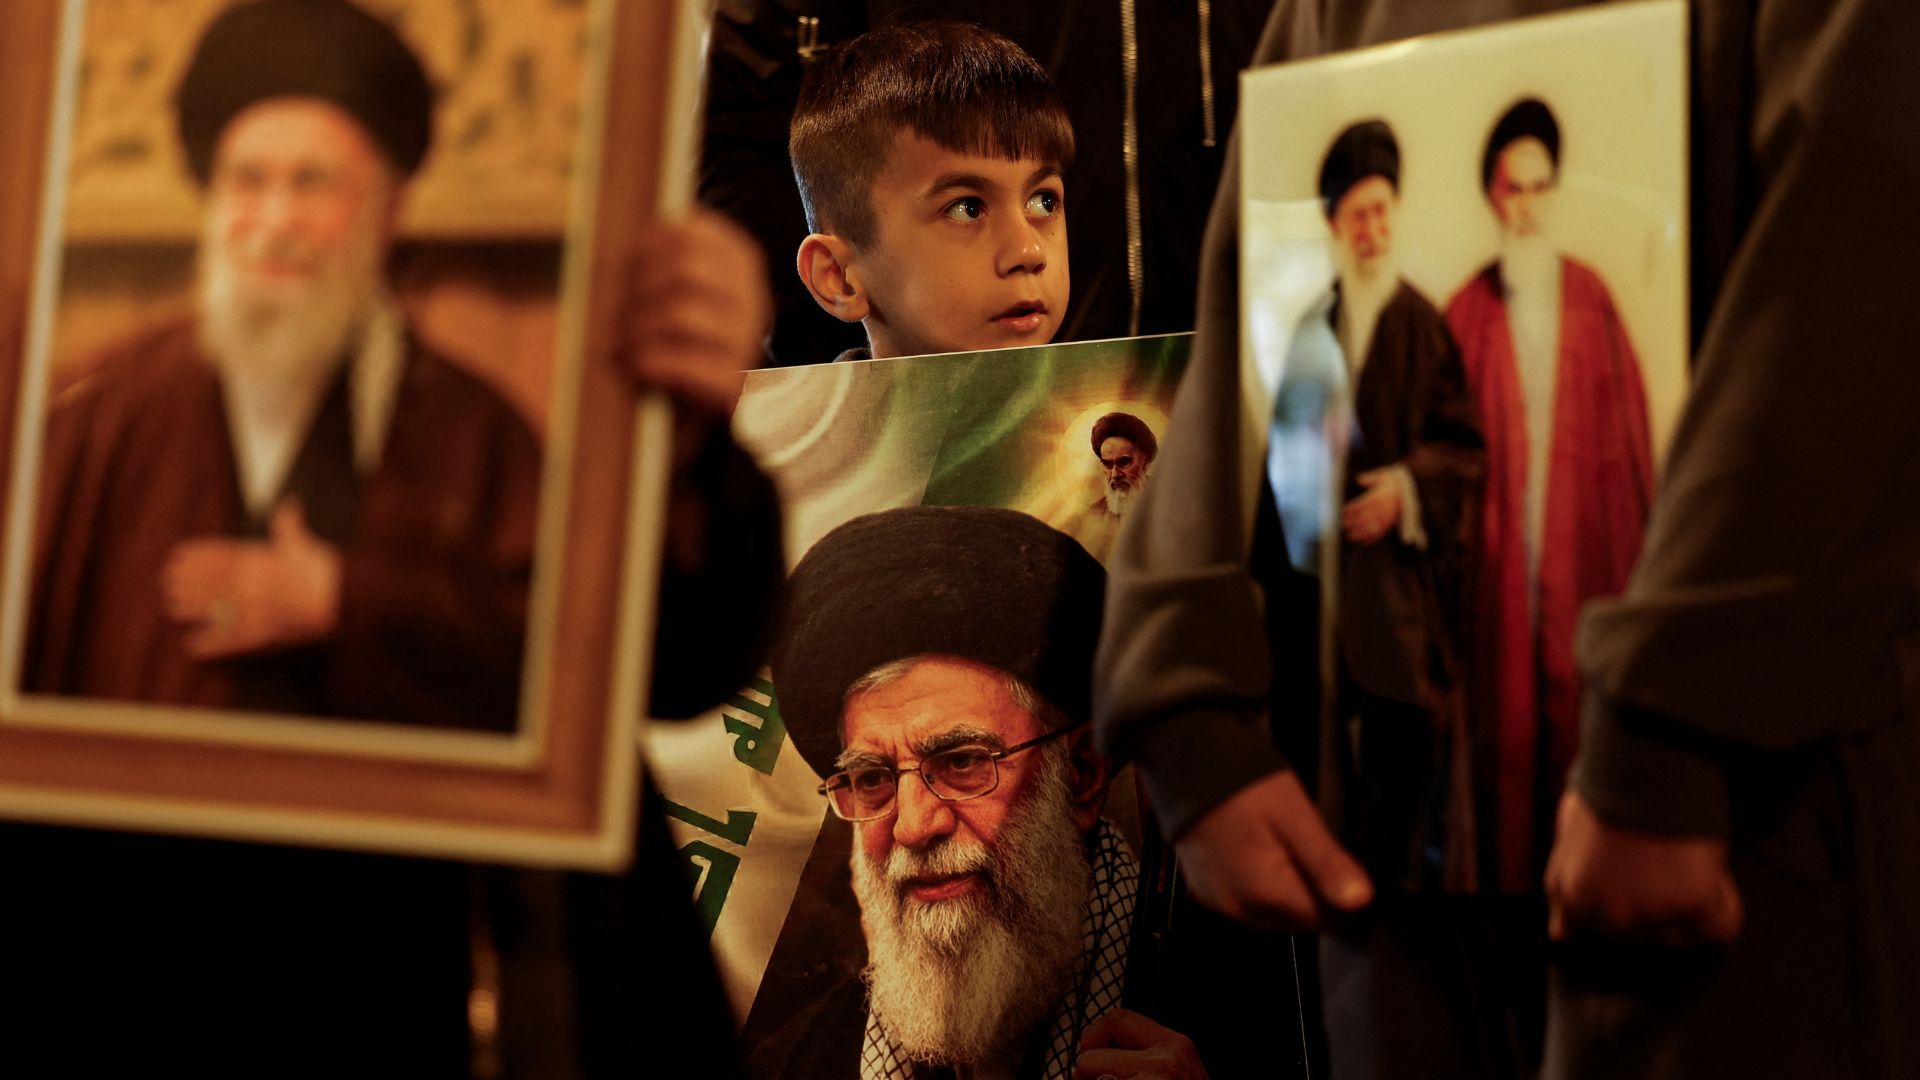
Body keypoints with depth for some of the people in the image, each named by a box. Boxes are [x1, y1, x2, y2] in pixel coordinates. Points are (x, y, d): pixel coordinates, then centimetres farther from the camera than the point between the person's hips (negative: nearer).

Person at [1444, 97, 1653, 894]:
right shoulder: (1467, 312, 3)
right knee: (1507, 720, 2)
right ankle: (1512, 879, 11)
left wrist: (1632, 546, 0)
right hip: (1499, 548, 0)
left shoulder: (1590, 298, 4)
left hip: (1580, 542, 0)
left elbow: (1624, 433, 4)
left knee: (1580, 705, 2)